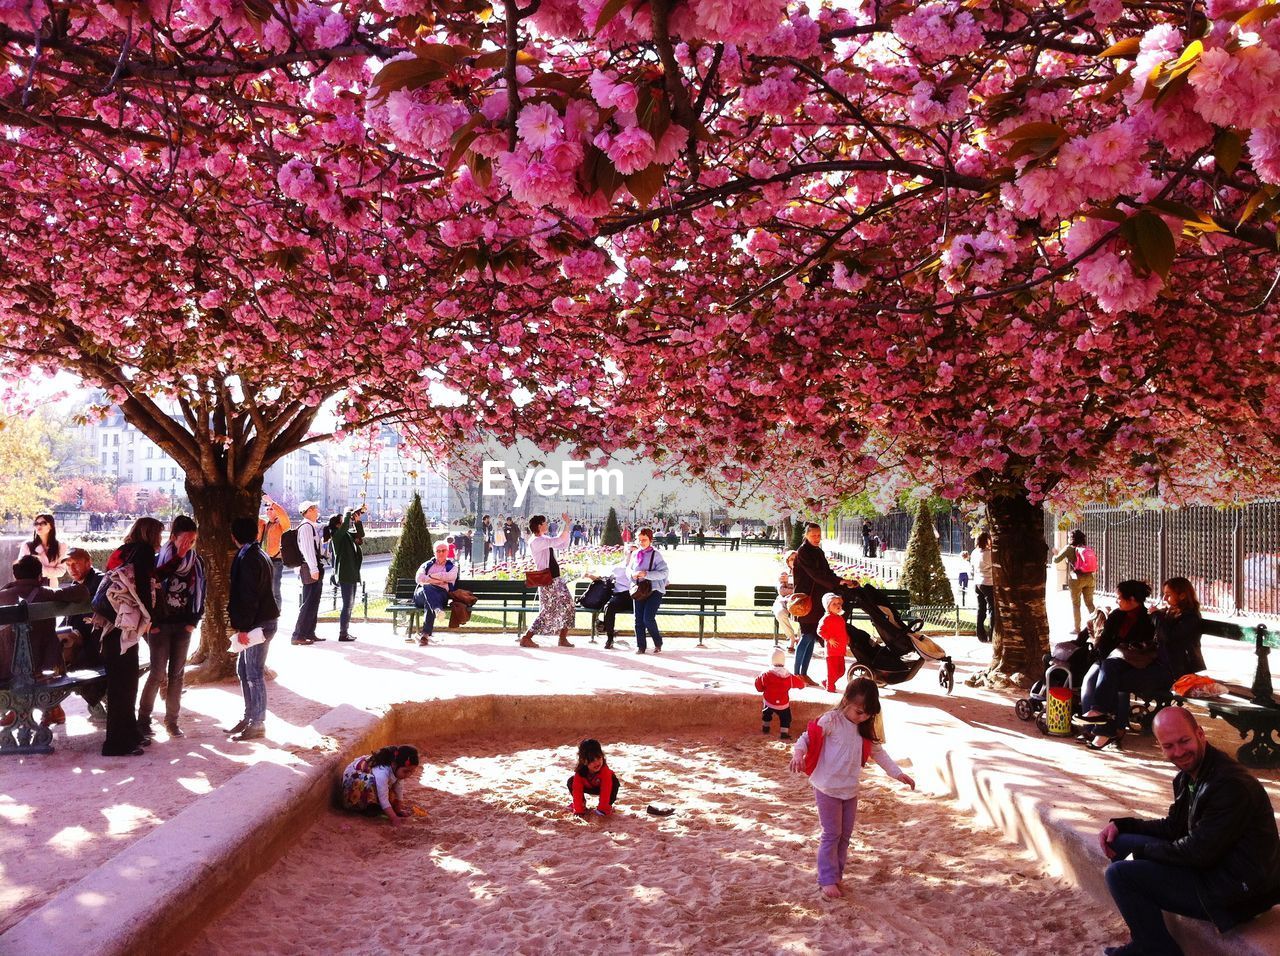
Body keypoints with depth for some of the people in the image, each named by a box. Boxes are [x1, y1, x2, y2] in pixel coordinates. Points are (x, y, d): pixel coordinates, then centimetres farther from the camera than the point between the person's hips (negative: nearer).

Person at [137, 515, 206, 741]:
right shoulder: (158, 560, -8)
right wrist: (152, 623, -10)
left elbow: (200, 594, 10)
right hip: (160, 626, -3)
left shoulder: (196, 562, 4)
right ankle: (143, 719, 10)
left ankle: (172, 720, 14)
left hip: (183, 626, 4)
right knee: (158, 673, -3)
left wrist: (193, 622, 2)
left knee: (176, 673, 6)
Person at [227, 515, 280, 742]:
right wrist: (241, 625, 22)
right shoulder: (258, 554, 14)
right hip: (263, 619, 10)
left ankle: (257, 725, 4)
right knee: (243, 671, 18)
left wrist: (243, 627, -19)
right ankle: (249, 718, 26)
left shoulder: (248, 559, -18)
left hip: (258, 623, -10)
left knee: (254, 674, -3)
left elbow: (248, 596, -21)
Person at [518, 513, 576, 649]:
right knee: (548, 612, -7)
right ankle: (526, 638, -1)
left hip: (556, 579, 9)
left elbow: (564, 544, 18)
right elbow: (559, 541, -25)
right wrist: (567, 525, -18)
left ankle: (563, 638, 14)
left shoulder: (545, 539, 14)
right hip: (547, 581, -9)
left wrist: (566, 526, 8)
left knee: (568, 604, 8)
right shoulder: (535, 541, -16)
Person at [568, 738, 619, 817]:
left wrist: (602, 808, -41)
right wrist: (578, 810, -36)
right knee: (571, 782, -19)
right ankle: (582, 803, 1)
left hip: (601, 787, -2)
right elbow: (577, 791, -32)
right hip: (588, 787, 2)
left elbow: (605, 790, -39)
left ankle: (607, 805, -14)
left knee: (615, 781, -33)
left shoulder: (604, 770, -39)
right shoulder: (580, 772, -34)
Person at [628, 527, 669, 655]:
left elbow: (664, 572, -14)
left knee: (648, 618, -14)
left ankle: (658, 643, 7)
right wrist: (632, 574, -6)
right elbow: (628, 569, 19)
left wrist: (646, 574, -22)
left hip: (654, 590, -5)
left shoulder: (656, 554, -7)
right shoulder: (635, 554, 10)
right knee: (638, 619, 3)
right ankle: (640, 646, 15)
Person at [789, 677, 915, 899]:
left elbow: (878, 752, 16)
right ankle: (827, 879, 9)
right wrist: (799, 752, -40)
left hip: (850, 790, 6)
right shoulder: (831, 721, -16)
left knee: (845, 835, 13)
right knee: (832, 835, -2)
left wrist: (898, 773, 14)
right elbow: (807, 737, -20)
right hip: (828, 789, -6)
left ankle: (837, 875, 26)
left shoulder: (864, 729, 5)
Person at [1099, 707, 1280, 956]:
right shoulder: (1188, 776, 4)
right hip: (1211, 866, 10)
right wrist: (1122, 824, 4)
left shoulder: (1231, 784, -25)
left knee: (1120, 875, -15)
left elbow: (1200, 852, -24)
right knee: (1119, 843, 9)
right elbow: (1173, 827, 16)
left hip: (1235, 891, -10)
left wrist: (1142, 851, -11)